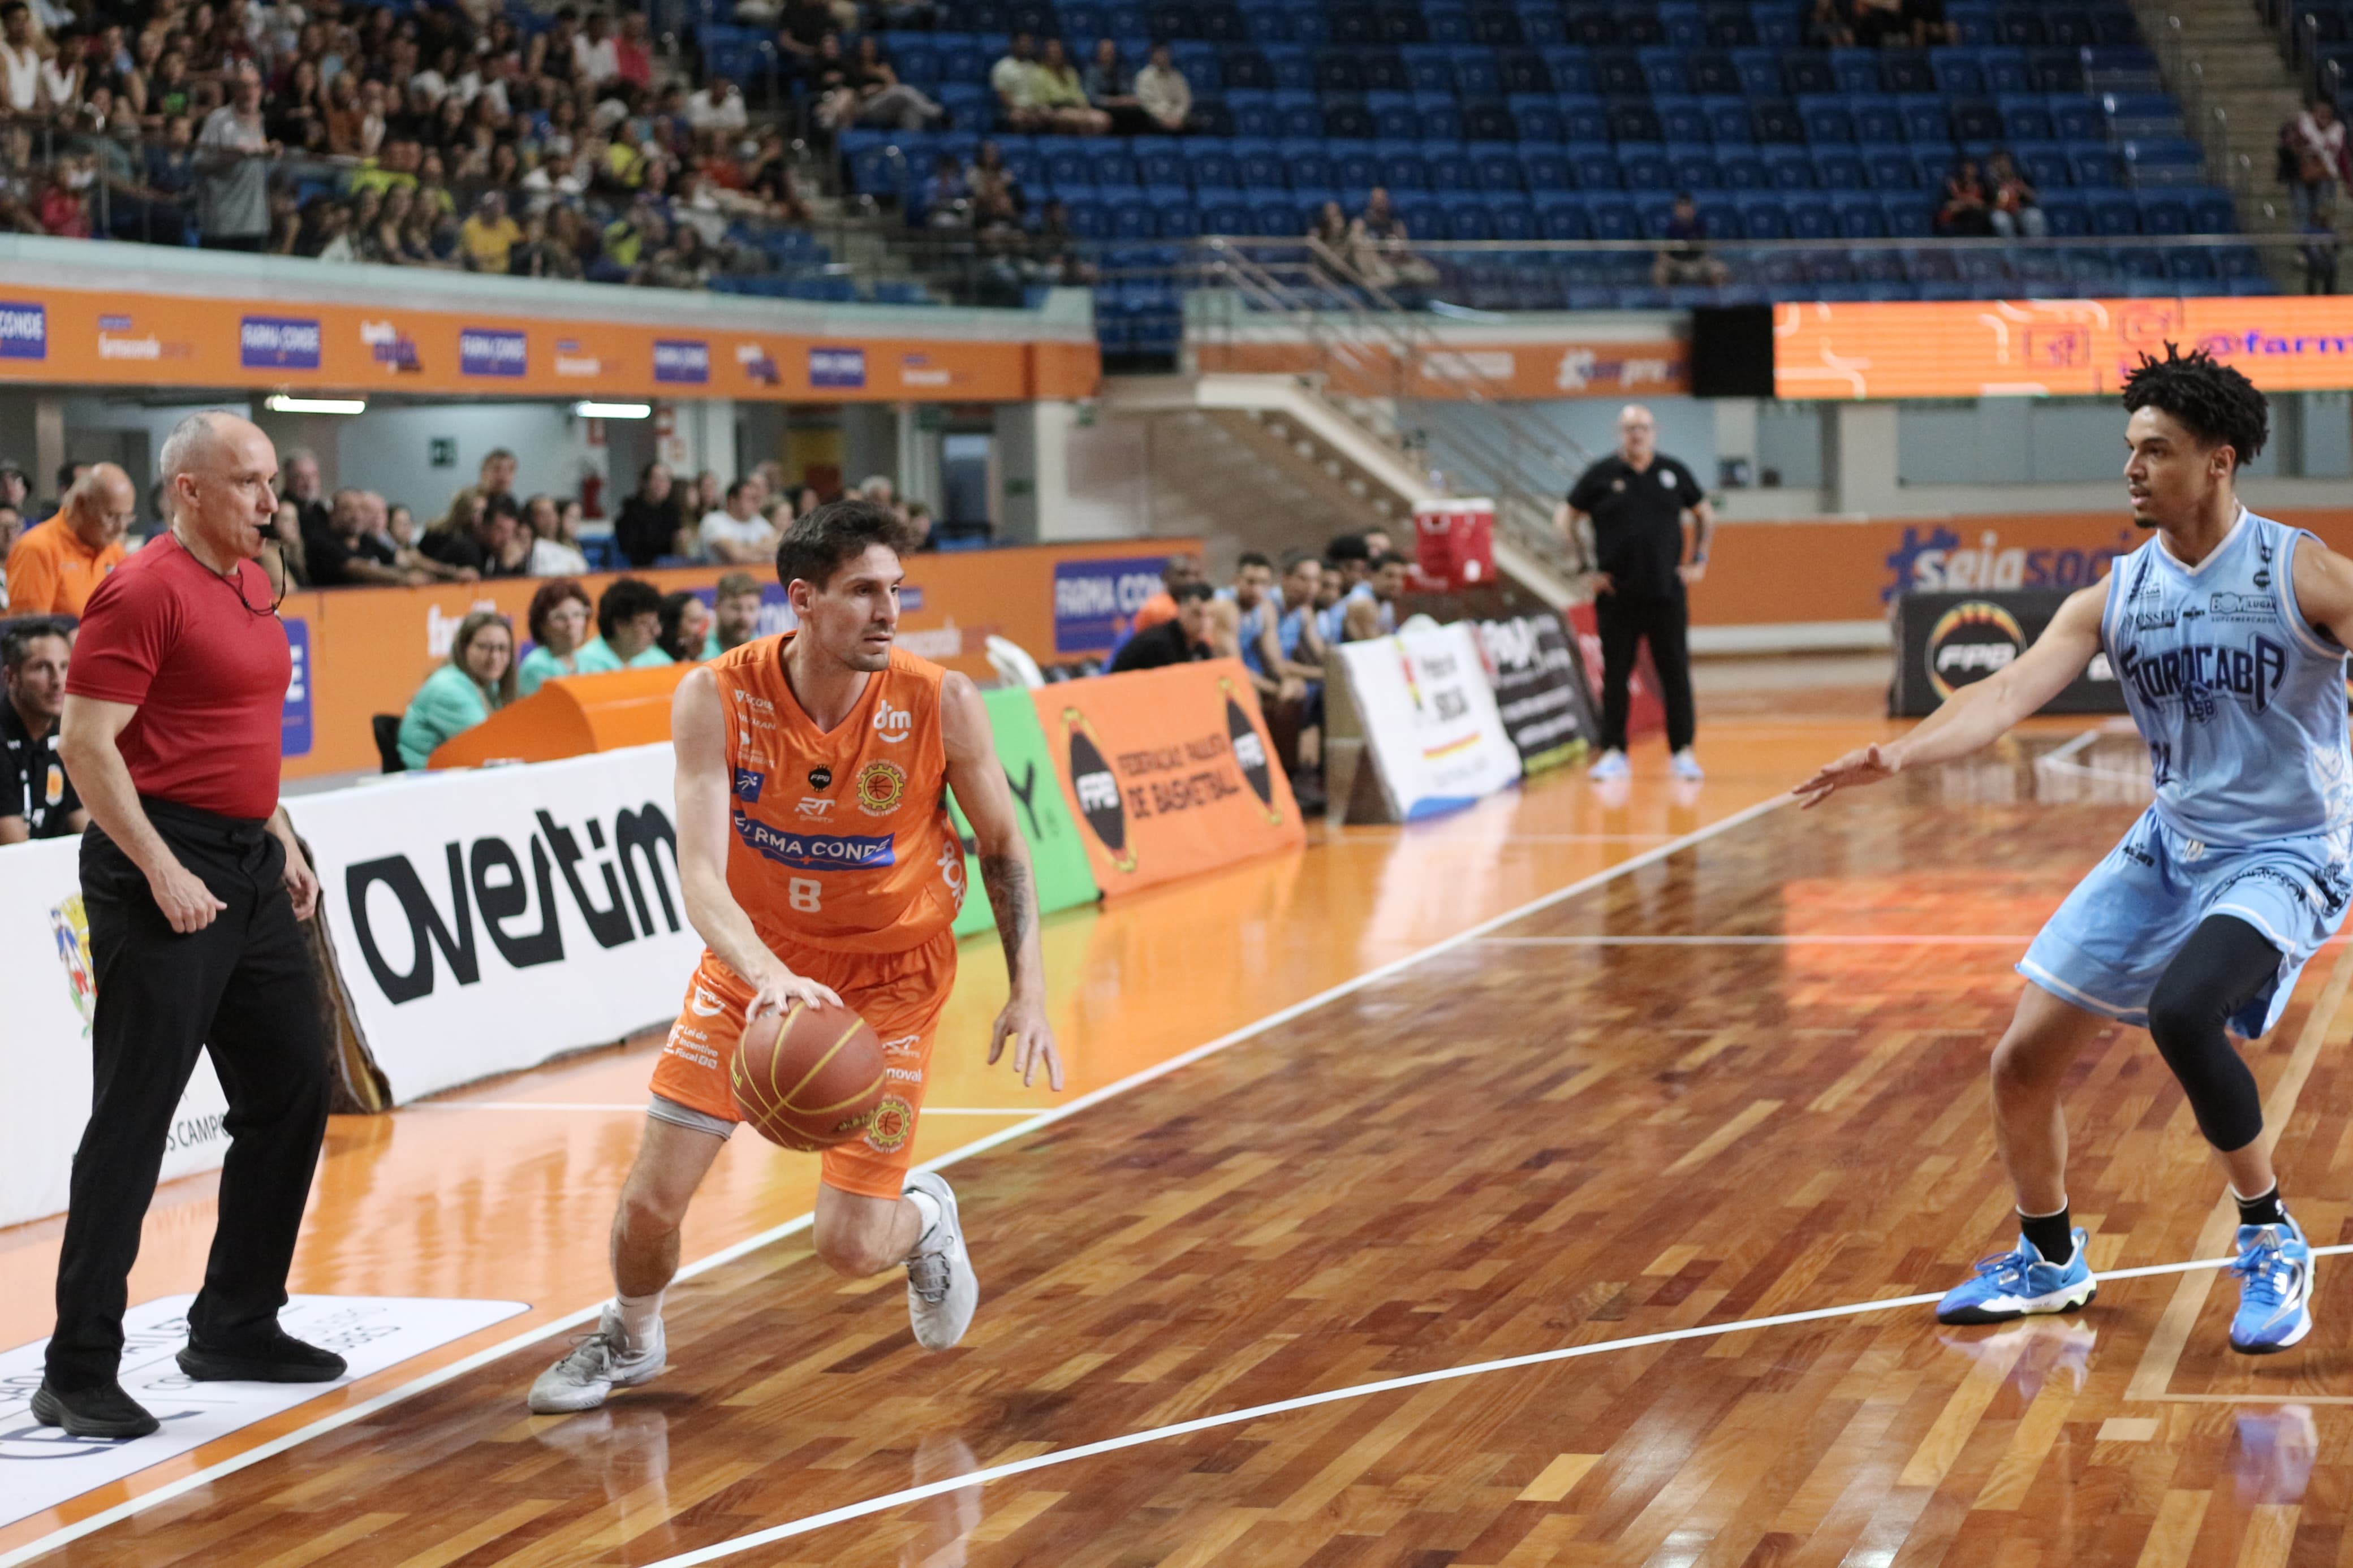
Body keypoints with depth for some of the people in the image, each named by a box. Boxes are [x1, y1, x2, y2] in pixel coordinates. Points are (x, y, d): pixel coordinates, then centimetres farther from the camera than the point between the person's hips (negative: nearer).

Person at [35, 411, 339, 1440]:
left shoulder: (249, 584, 14)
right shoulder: (144, 592, -13)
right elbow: (86, 744, -18)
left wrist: (278, 836, 19)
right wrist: (161, 870, -22)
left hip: (248, 867, 9)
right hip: (164, 871, -9)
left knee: (290, 1094, 13)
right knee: (134, 1119, -7)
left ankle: (236, 1329, 25)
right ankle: (78, 1373, -3)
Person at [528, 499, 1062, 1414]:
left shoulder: (942, 705, -20)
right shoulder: (719, 699, -21)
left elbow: (1001, 848, -3)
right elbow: (701, 874, -29)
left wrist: (1028, 992, -10)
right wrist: (768, 976, -47)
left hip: (889, 978, -1)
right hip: (754, 963, 1)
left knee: (851, 1247, -7)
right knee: (650, 1202, -2)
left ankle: (925, 1216, 31)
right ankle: (628, 1340, 32)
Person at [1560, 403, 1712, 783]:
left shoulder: (1674, 473, 7)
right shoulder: (1601, 475, 1)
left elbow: (1705, 515, 20)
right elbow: (1565, 520, 5)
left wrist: (1700, 560, 10)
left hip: (1667, 593, 1)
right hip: (1617, 595, -1)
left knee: (1676, 673, 0)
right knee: (1615, 676, 3)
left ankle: (1682, 752, 7)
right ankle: (1613, 752, 10)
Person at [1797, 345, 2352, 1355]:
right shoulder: (2115, 599, -1)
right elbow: (2012, 689, -12)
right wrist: (1900, 754, -30)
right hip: (2168, 847, 6)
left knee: (2182, 1012, -33)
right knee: (2023, 1061, 4)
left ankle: (2271, 1244, -11)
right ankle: (2048, 1261, 30)